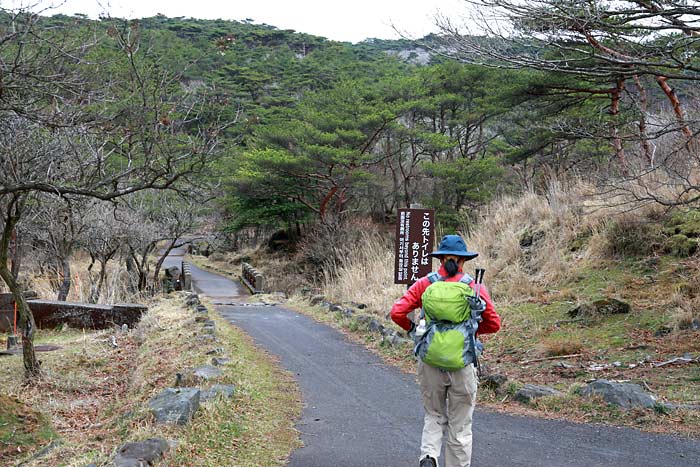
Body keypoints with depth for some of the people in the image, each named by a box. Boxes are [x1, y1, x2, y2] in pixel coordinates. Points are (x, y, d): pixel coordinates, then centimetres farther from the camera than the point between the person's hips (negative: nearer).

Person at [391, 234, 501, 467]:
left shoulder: (424, 284, -2)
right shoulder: (475, 287, -4)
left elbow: (397, 312, -7)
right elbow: (493, 324, 0)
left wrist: (412, 328, 11)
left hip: (431, 362, 1)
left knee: (434, 416, 18)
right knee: (460, 425, 12)